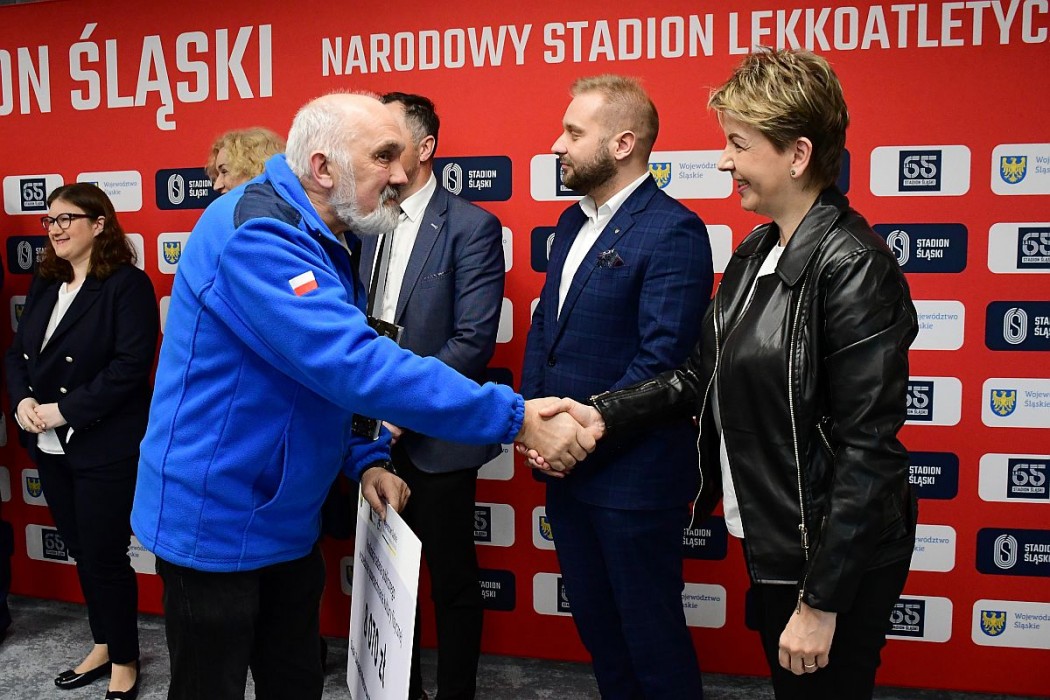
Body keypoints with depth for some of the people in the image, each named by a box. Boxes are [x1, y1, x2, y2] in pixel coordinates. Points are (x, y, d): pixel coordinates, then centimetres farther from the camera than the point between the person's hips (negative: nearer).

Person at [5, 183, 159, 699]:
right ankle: (103, 646, 35)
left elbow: (130, 365, -20)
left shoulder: (127, 284, -12)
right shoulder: (44, 284, 12)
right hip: (49, 446, 7)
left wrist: (65, 410, -20)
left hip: (105, 448, -7)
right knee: (81, 551, 17)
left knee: (104, 556, 3)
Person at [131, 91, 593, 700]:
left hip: (287, 516, 8)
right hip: (216, 521, -8)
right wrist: (516, 419, -32)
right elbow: (356, 365, -35)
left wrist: (365, 459, 1)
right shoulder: (257, 233, -25)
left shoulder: (329, 239, 5)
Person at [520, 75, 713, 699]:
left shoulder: (673, 232, -16)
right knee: (595, 620, 22)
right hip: (568, 469, 8)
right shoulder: (573, 222, 11)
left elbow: (661, 360, -21)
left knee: (651, 632, 10)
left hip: (634, 476, -8)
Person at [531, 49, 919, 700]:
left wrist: (821, 602, -19)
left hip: (834, 559, -8)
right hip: (769, 541, 8)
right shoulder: (757, 252, 4)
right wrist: (603, 413, -4)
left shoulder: (853, 267, -22)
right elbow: (704, 374, 8)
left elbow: (868, 449, -22)